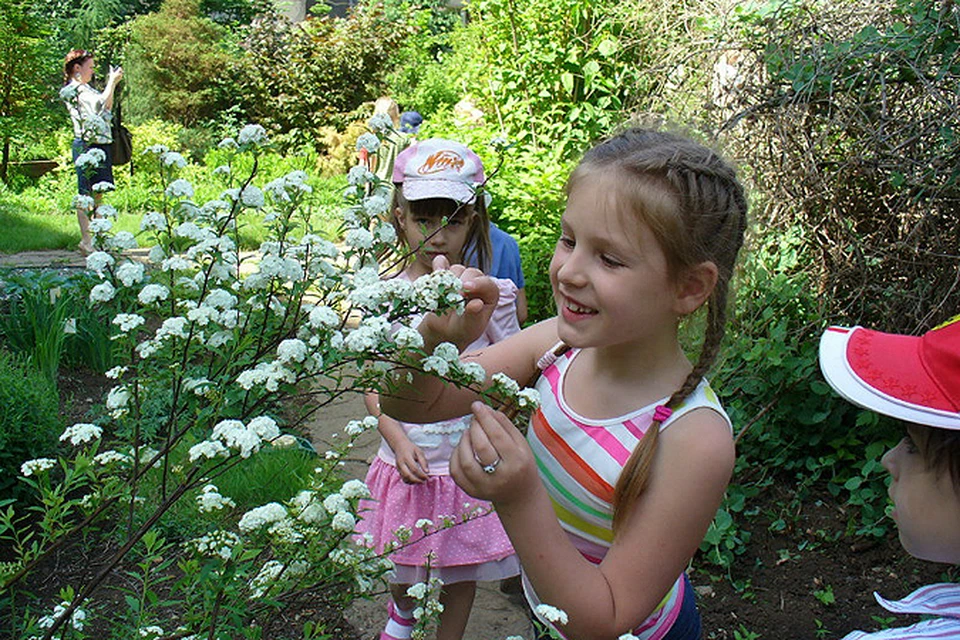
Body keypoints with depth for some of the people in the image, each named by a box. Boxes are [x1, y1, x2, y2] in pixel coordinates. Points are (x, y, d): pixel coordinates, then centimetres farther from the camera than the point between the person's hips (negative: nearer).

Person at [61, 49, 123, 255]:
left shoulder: (85, 88, 20)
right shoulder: (72, 90, -7)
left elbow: (107, 107, 23)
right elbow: (100, 104, -16)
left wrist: (112, 82, 17)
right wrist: (112, 82, -8)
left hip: (100, 144, 9)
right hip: (86, 145, -9)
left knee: (97, 194, 11)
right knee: (86, 195, -5)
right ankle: (86, 240, -2)